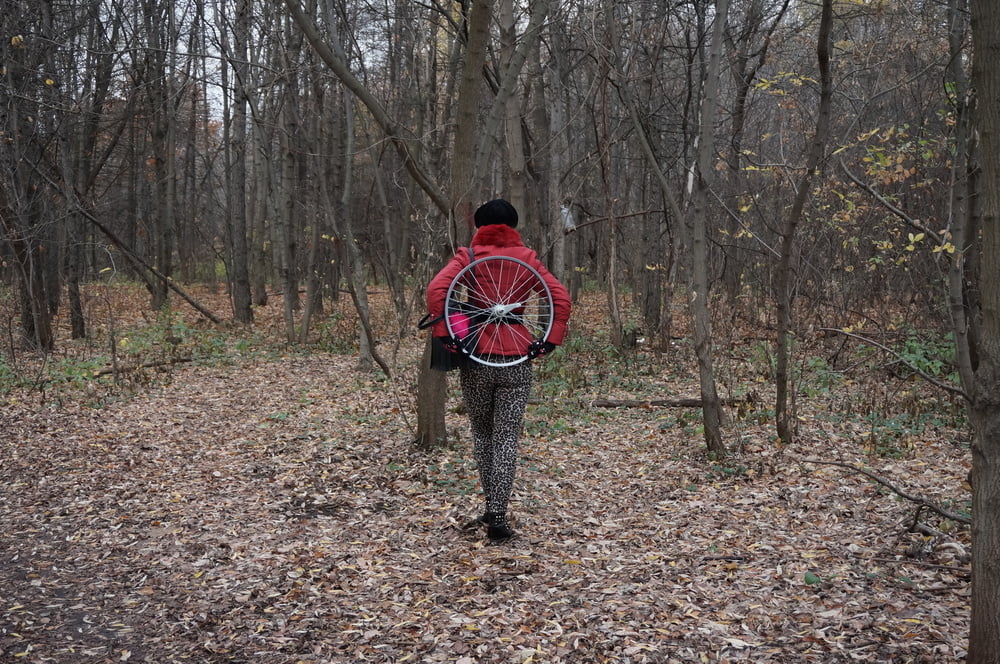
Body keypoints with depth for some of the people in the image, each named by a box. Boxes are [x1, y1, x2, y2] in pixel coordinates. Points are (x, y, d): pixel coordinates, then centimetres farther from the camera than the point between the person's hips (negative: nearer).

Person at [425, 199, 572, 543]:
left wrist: (442, 331, -10)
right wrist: (551, 340, -1)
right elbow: (561, 298, -2)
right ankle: (497, 518, 0)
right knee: (506, 438, 4)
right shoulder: (526, 257, 6)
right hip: (516, 362, 0)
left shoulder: (468, 256, 3)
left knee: (482, 433, 18)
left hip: (475, 360, 0)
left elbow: (436, 288, -14)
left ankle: (492, 509, 21)